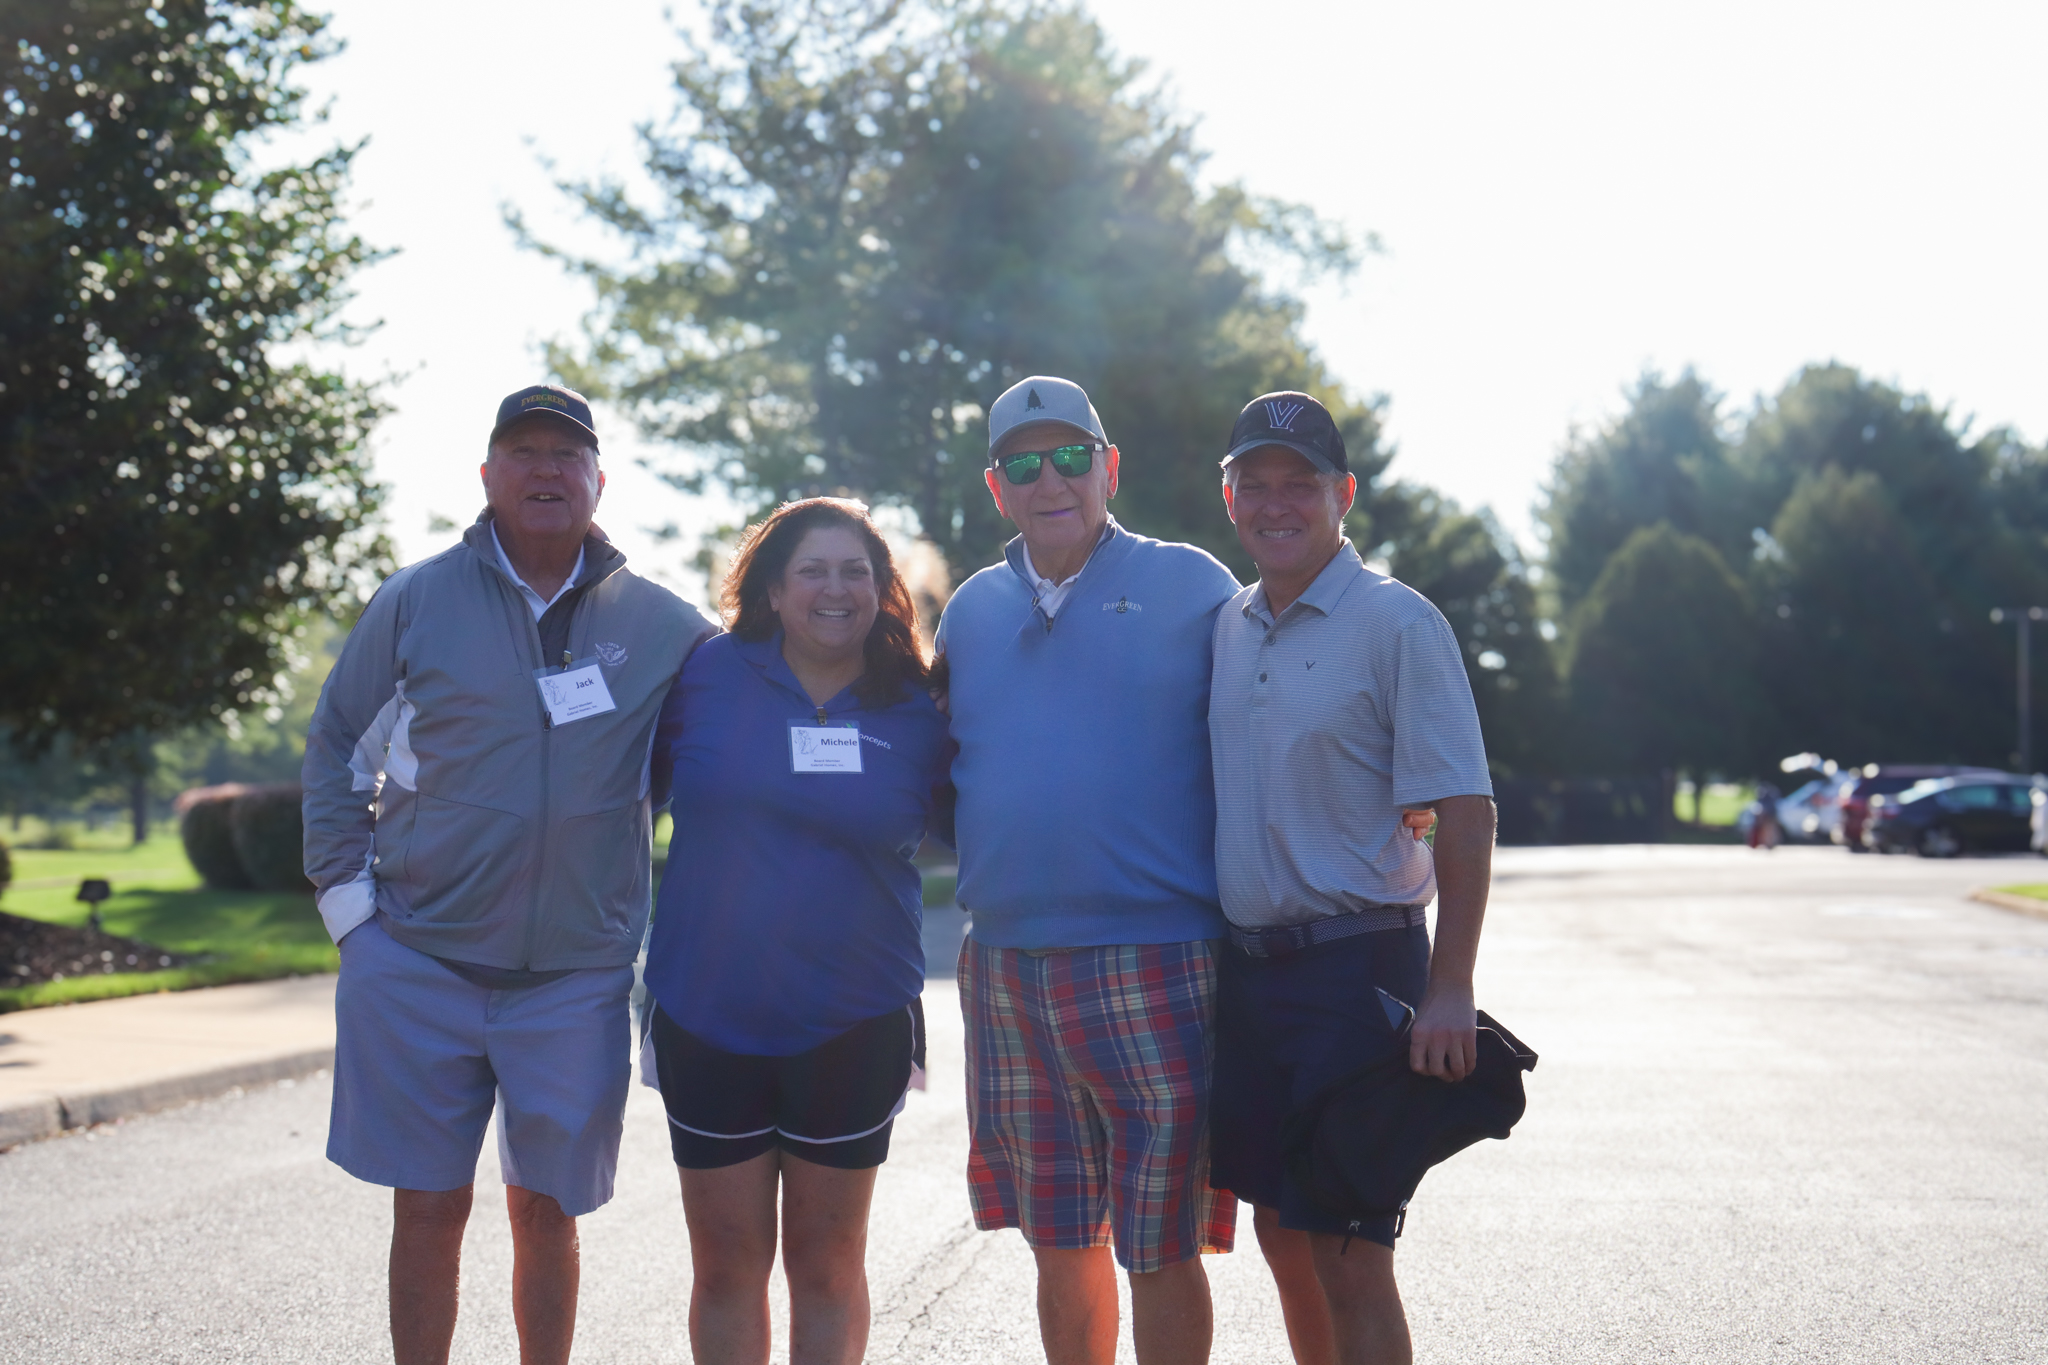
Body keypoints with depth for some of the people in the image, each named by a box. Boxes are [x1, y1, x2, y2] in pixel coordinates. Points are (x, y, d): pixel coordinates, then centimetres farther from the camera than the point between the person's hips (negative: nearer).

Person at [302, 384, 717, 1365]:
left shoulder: (661, 625, 4)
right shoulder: (416, 601, 3)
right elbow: (337, 748, 11)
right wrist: (344, 891, 2)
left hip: (578, 976, 0)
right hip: (419, 959, 0)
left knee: (546, 1211, 7)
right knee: (428, 1210, 4)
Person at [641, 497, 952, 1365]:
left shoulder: (914, 717, 0)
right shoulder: (709, 675, -1)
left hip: (854, 1026, 0)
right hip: (708, 1019, 0)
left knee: (827, 1267, 10)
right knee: (725, 1265, 8)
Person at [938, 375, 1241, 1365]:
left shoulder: (1190, 587, 1)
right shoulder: (972, 610, 13)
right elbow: (939, 771, 24)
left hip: (1154, 973, -4)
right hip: (1006, 971, 5)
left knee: (1159, 1251, -1)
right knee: (1060, 1245, 13)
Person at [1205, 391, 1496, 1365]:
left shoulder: (1397, 623, -8)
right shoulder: (1226, 628, 11)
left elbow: (1465, 814, -13)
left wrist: (1448, 991, -19)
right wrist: (1211, 964, 14)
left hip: (1355, 967, -6)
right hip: (1245, 968, 7)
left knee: (1346, 1256, -5)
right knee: (1281, 1234, 13)